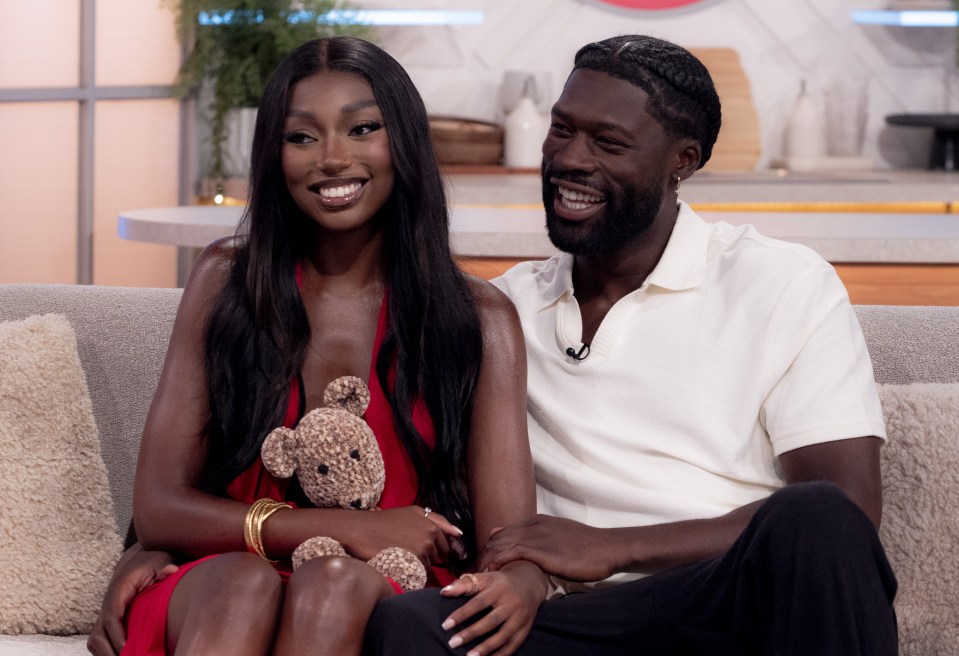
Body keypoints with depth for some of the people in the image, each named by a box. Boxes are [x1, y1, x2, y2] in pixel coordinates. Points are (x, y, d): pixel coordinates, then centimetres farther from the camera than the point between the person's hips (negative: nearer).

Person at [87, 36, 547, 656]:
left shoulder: (479, 317, 5)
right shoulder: (227, 279, 7)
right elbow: (158, 508, 1)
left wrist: (517, 585, -32)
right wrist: (348, 529, -12)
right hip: (219, 595, 1)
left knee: (337, 583, -36)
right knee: (243, 580, -35)